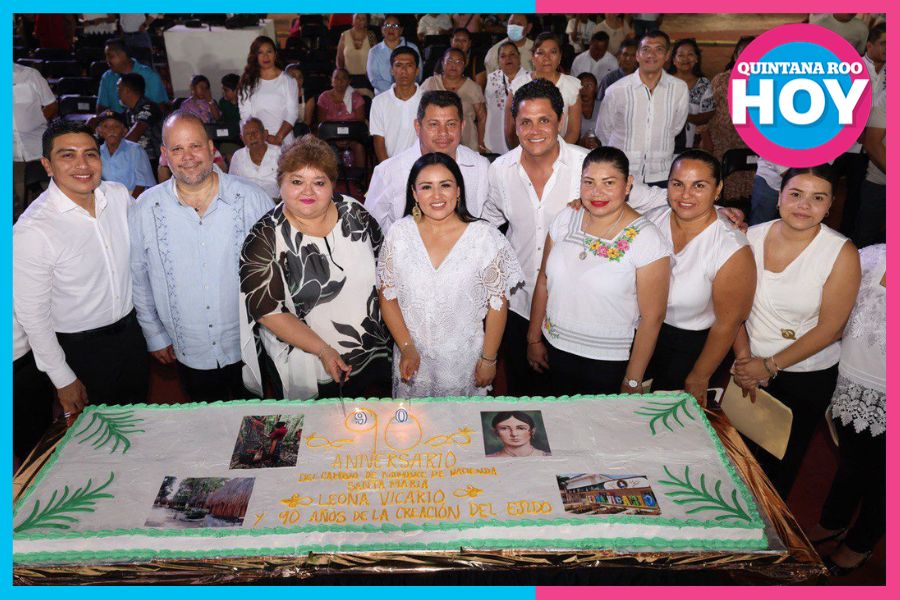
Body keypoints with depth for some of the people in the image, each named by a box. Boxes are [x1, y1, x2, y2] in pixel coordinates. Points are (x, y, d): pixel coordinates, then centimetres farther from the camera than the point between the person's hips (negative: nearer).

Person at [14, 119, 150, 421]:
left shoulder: (119, 194, -8)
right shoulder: (31, 230, -24)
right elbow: (32, 315, -17)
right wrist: (63, 379, -10)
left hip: (131, 329, 5)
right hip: (81, 349, -5)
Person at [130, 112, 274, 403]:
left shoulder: (252, 199, -9)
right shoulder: (144, 209, -6)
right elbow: (138, 278, 6)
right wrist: (154, 335, 9)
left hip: (250, 347, -1)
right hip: (189, 354, 1)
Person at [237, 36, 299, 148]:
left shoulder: (288, 81, 7)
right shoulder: (248, 83, 10)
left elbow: (292, 113, 0)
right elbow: (245, 115, 4)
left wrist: (278, 138, -14)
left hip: (284, 141, -1)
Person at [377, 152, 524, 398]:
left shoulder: (485, 237, -12)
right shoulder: (399, 234, -6)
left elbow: (497, 303, -7)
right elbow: (387, 295, -1)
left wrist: (489, 359, -4)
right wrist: (407, 348, -8)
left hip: (465, 359, -1)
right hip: (413, 359, 2)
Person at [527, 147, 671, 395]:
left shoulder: (646, 239, -16)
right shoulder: (565, 219, -4)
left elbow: (652, 317, -13)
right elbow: (543, 282, 5)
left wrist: (632, 382, -10)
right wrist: (534, 339, 8)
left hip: (609, 363, -4)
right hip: (555, 348, 4)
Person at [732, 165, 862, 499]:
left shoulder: (842, 254, -16)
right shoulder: (752, 238, -9)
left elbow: (830, 328, -15)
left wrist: (771, 366, -15)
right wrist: (744, 357, -13)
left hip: (808, 376, -2)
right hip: (749, 363, 2)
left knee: (781, 460, 16)